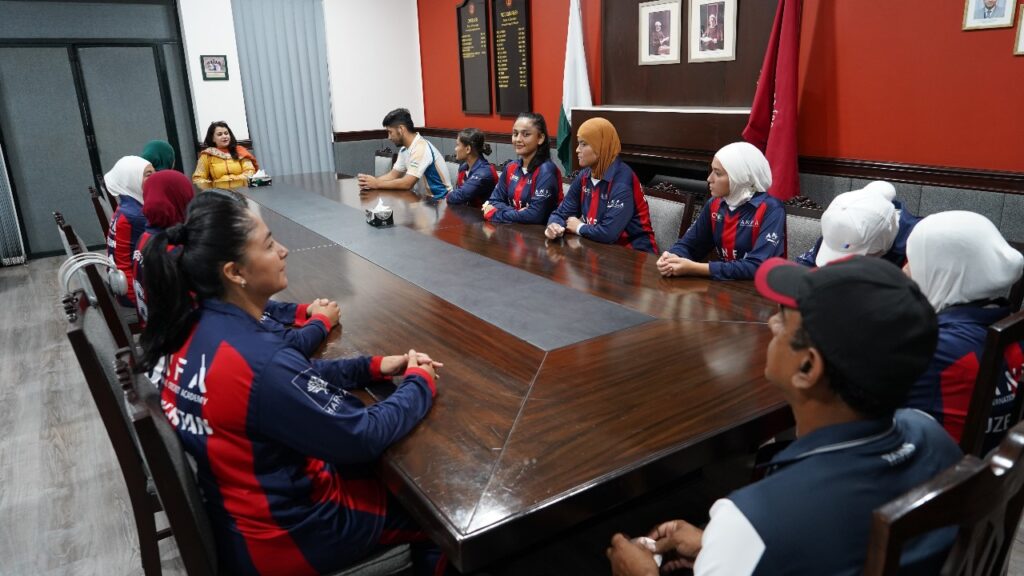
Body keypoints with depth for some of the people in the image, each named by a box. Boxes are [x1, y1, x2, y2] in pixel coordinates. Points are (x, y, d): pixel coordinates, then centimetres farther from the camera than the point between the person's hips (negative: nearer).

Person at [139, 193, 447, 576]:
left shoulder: (193, 327, -7)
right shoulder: (259, 362, -35)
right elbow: (364, 436, -25)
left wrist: (374, 366, -2)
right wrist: (420, 382, -9)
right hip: (286, 535, -8)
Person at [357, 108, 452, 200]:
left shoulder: (421, 148, -21)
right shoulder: (405, 149, 7)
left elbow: (407, 184, -25)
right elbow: (393, 175, 9)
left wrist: (377, 184, -17)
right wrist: (373, 181, -9)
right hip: (424, 198, 7)